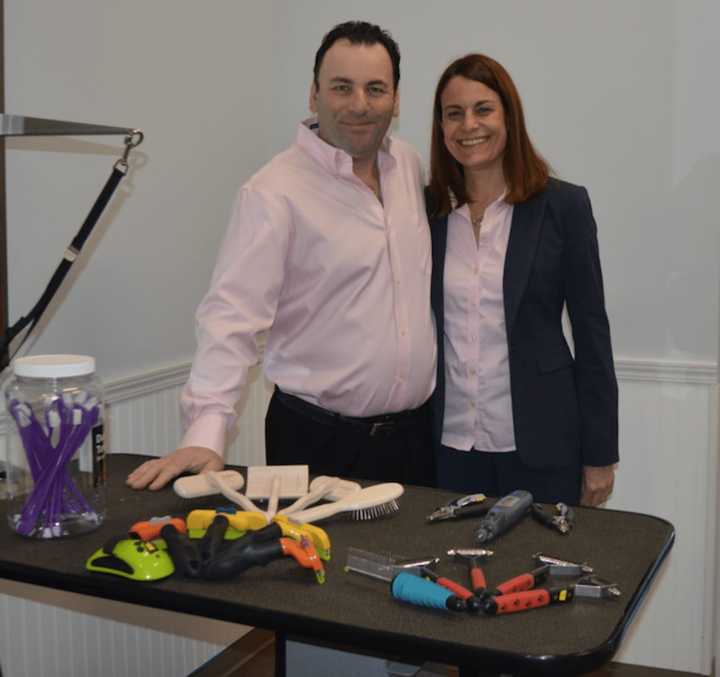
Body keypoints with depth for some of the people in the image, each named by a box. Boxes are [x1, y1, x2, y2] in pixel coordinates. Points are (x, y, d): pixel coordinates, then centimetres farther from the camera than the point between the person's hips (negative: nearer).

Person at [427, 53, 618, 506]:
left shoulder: (564, 205, -5)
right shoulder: (428, 208, 3)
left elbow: (591, 332, -4)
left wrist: (600, 454, -4)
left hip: (539, 444, -2)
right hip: (449, 441, 3)